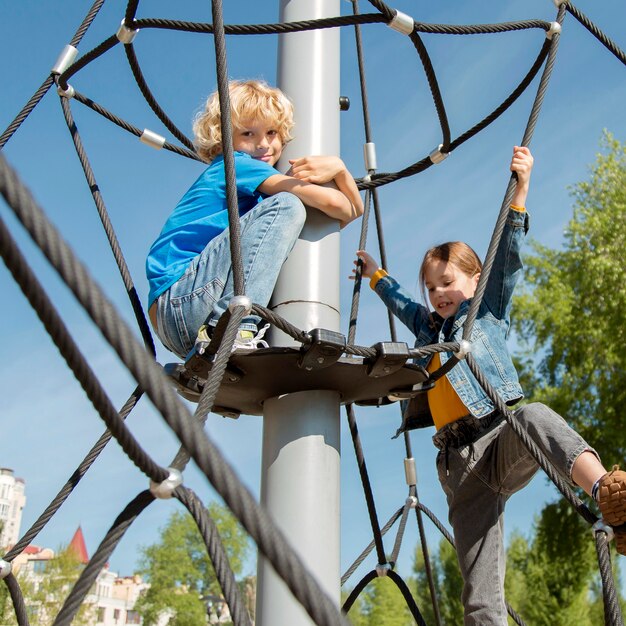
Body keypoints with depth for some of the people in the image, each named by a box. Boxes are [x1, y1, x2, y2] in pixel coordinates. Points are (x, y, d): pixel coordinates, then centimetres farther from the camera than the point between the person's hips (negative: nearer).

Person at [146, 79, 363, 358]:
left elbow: (354, 209, 19)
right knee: (285, 206, -16)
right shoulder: (234, 166, -2)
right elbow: (330, 202, -14)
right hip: (181, 297, -9)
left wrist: (339, 167, 3)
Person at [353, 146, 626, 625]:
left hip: (501, 436, -5)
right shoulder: (428, 326, 30)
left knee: (534, 416, -43)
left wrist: (519, 190, -3)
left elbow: (508, 257, 5)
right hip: (458, 459, 5)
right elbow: (401, 302, 50)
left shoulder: (490, 309, 17)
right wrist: (375, 274, 61)